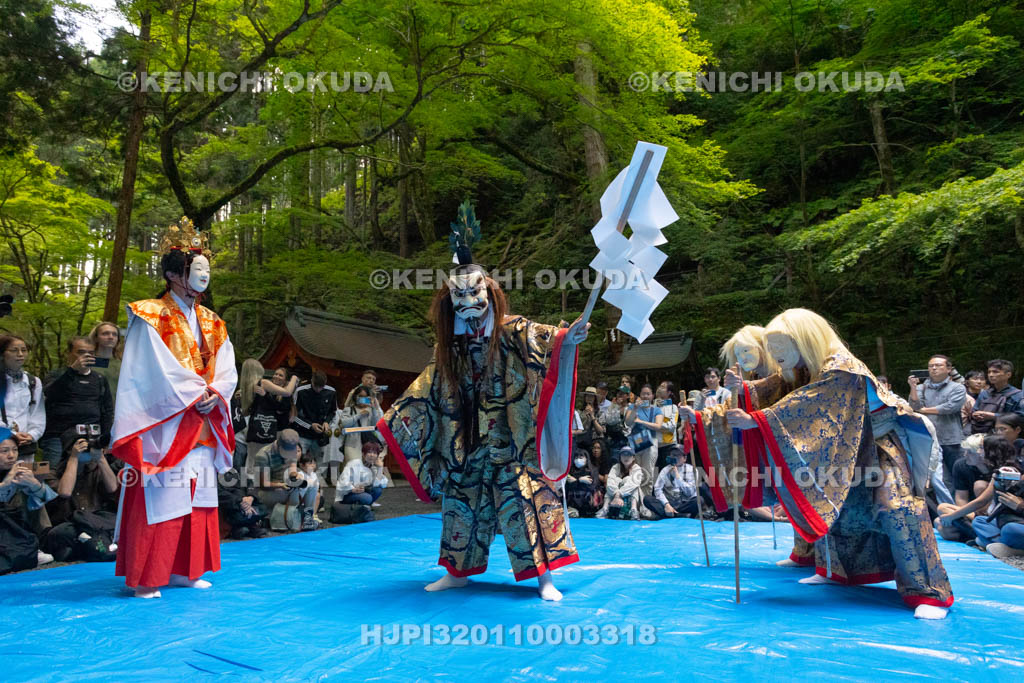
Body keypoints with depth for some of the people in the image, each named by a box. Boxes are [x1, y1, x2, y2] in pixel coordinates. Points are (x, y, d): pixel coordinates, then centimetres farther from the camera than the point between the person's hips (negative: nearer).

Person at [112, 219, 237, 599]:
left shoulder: (212, 325, 15)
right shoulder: (151, 318, -3)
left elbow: (226, 371, 9)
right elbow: (158, 370, -13)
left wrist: (215, 394, -10)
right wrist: (197, 394, -14)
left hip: (202, 428, 6)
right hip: (162, 427, -6)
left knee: (198, 499, 8)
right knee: (158, 498, -6)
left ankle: (185, 570, 18)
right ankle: (145, 578, 4)